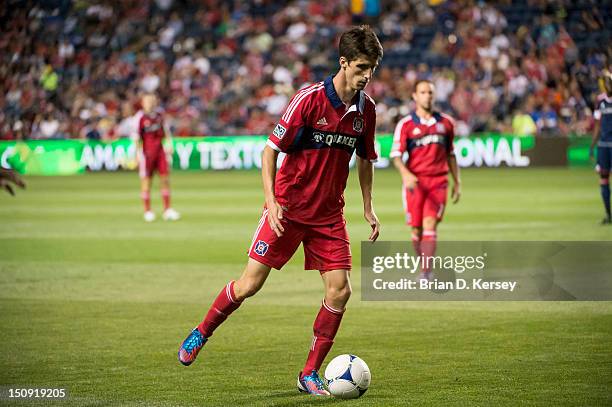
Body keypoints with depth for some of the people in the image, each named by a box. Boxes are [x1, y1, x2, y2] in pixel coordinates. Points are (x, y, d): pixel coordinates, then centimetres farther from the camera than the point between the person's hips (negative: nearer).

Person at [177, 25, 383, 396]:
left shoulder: (366, 109, 1)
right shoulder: (310, 99, -15)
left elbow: (365, 160, 17)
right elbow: (271, 150, -11)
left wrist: (368, 208, 14)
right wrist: (271, 200, -21)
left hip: (329, 213, 4)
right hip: (288, 208, -4)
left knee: (340, 290, -7)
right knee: (251, 283, -4)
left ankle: (310, 373, 5)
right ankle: (201, 334, 21)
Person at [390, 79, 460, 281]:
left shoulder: (445, 122, 10)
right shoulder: (406, 124, 2)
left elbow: (450, 154, 19)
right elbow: (396, 155, -4)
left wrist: (457, 182, 17)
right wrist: (406, 174, -23)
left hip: (438, 182, 0)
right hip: (414, 182, 0)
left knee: (430, 225, -13)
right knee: (417, 230, 2)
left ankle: (426, 273, -18)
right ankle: (423, 264, 24)